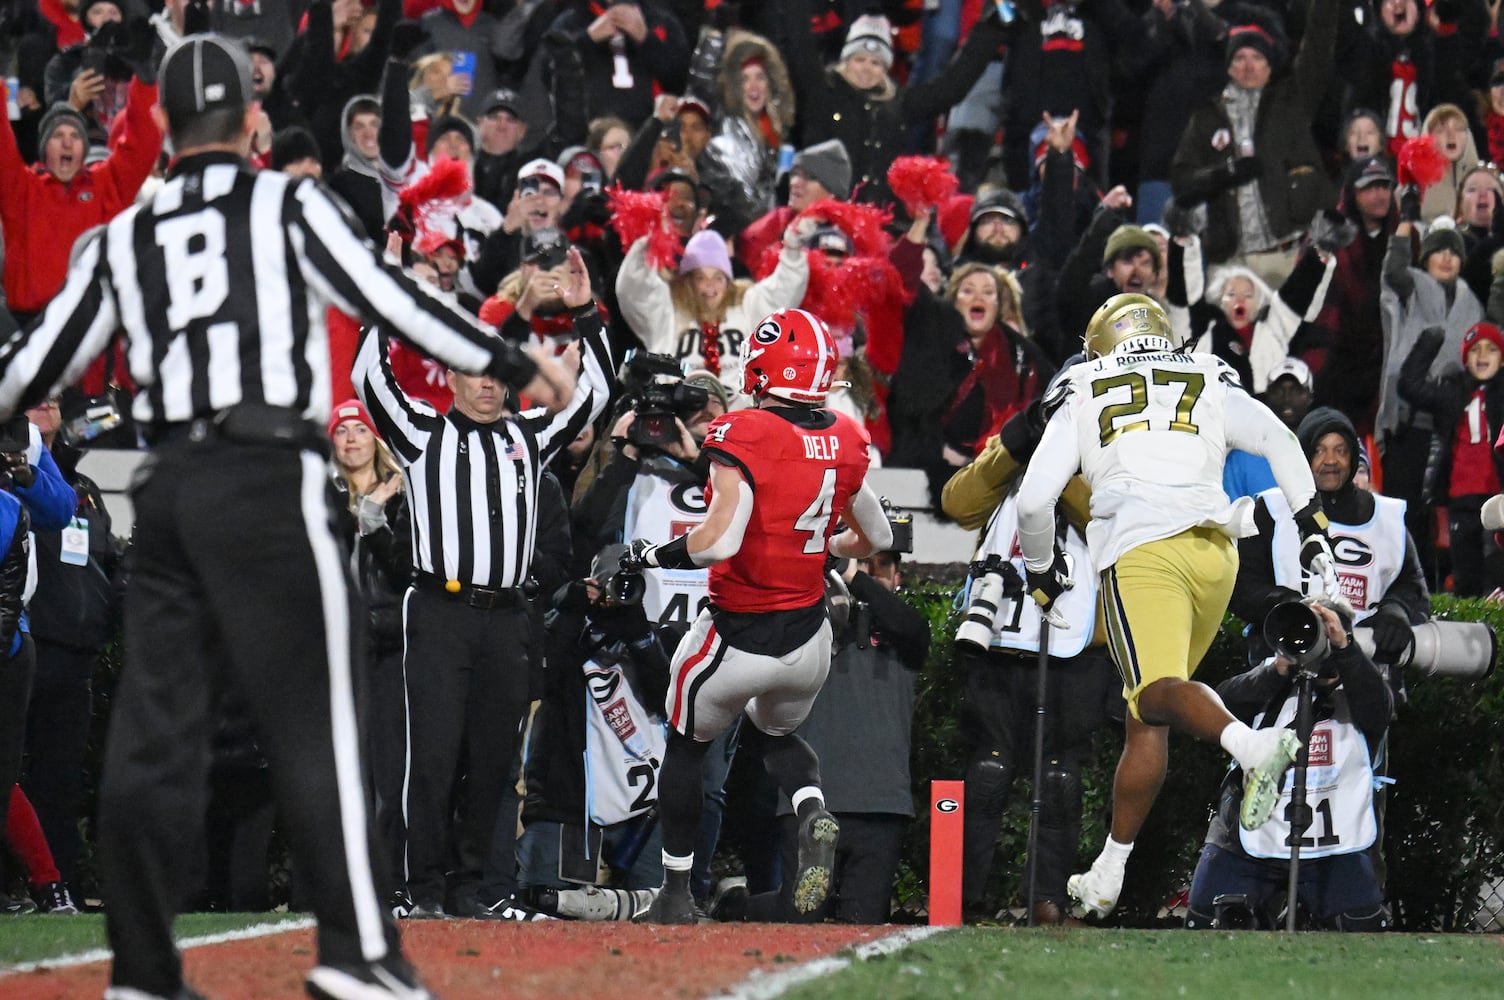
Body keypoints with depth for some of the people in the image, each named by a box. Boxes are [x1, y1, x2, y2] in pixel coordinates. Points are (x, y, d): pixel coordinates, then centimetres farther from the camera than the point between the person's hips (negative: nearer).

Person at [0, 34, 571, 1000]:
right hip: (268, 483, -5)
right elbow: (387, 297, -5)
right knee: (313, 721, -5)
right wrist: (516, 367, -3)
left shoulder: (125, 238, 15)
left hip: (165, 487, 5)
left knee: (157, 726, 5)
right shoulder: (287, 204, 3)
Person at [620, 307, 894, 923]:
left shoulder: (743, 437, -21)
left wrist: (648, 556, -16)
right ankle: (813, 814, -1)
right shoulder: (845, 444, -1)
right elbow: (876, 538, 14)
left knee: (686, 746, 21)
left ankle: (676, 892, 27)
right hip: (809, 635, 5)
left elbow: (718, 541, -31)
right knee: (773, 733, 31)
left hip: (738, 636, -5)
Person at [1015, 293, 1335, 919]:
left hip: (1141, 552, -4)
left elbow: (1033, 500, 11)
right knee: (1147, 721, 11)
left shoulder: (1082, 398, 19)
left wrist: (1042, 573, 26)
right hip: (1216, 551, 4)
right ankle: (1107, 878, 12)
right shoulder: (1210, 386, 25)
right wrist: (1310, 524, 9)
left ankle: (1251, 745, -52)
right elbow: (1278, 441, 8)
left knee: (1156, 696, -21)